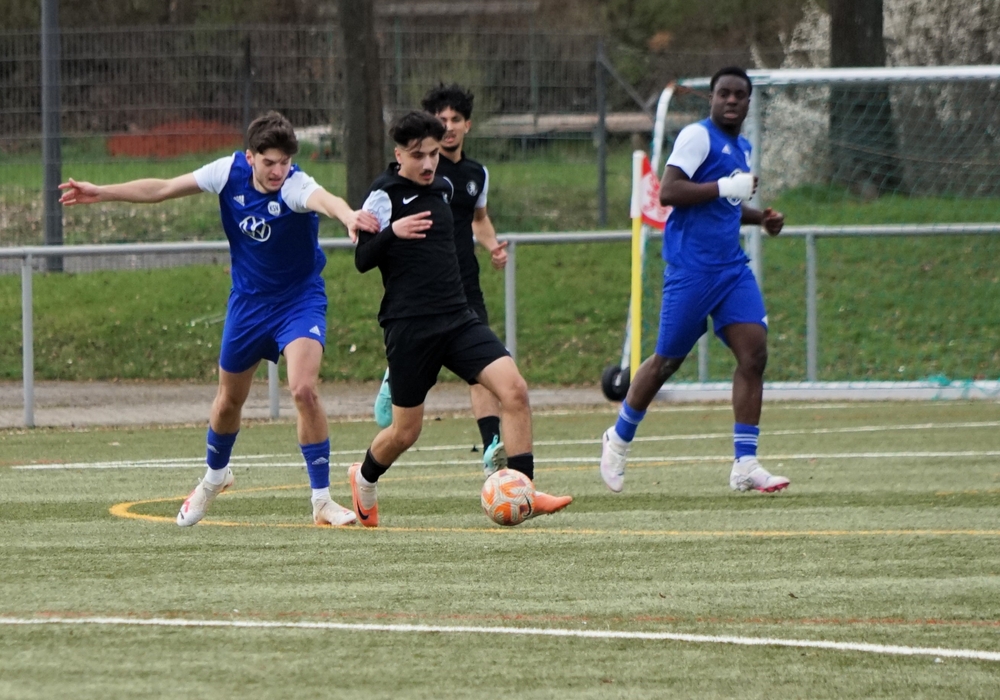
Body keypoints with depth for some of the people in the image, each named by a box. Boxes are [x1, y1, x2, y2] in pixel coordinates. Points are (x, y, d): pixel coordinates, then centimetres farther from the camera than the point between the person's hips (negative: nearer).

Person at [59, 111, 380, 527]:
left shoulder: (295, 187, -28)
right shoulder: (230, 172, -14)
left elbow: (323, 199, -54)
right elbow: (163, 189, 0)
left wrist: (348, 215, -77)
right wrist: (100, 193, 3)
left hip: (299, 301, -5)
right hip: (248, 301, 5)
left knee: (303, 388, -25)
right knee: (229, 400, 18)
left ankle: (322, 500, -14)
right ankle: (215, 476, 48)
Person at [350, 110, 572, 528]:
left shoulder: (443, 188, 12)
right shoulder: (384, 195, -7)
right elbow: (362, 260, -13)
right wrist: (392, 232, -28)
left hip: (457, 319, 5)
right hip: (408, 328, -5)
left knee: (513, 388, -16)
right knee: (406, 431, 3)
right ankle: (364, 479, 36)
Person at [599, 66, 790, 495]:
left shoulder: (742, 148, 18)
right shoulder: (697, 137, -9)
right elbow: (668, 192, -20)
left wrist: (761, 218, 16)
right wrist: (725, 188, -21)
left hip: (732, 267, 8)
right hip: (690, 269, -8)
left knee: (754, 352, -7)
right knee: (667, 359, 1)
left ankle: (745, 466, -7)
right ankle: (619, 439, 24)